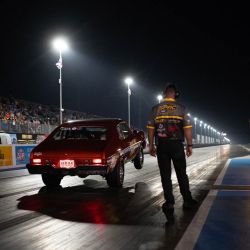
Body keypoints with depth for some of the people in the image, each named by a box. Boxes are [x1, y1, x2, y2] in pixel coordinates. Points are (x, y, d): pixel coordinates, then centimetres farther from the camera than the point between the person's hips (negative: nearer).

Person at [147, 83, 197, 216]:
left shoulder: (155, 109, 3)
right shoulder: (181, 108, -1)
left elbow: (150, 128, 1)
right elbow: (187, 128, -5)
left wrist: (151, 145, 8)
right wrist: (189, 145, 1)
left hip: (161, 145, 1)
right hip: (177, 145, -1)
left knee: (165, 175, 5)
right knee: (181, 174, 9)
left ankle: (169, 203, 6)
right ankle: (187, 201, 13)